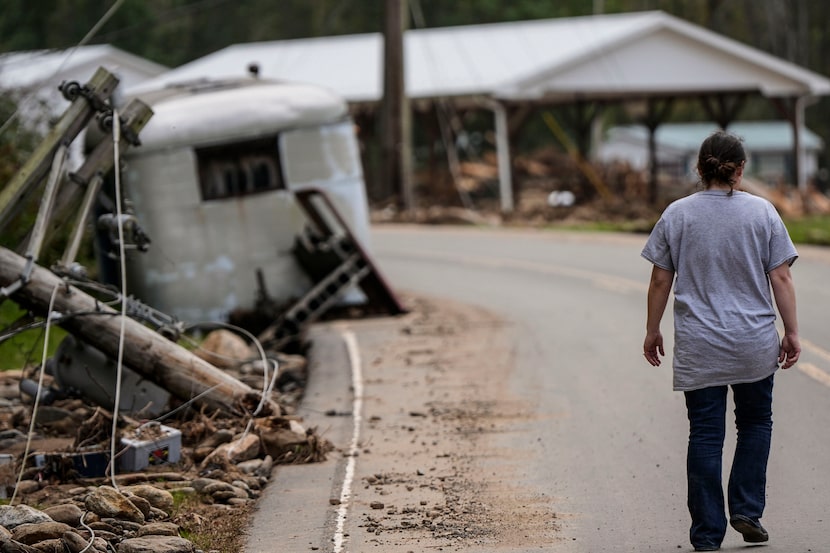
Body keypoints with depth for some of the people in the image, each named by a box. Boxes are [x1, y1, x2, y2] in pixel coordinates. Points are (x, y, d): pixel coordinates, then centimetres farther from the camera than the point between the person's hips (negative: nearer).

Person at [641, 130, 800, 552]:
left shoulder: (676, 215, -1)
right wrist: (792, 332, 3)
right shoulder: (762, 213, -3)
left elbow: (660, 282, 1)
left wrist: (652, 331, 11)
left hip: (698, 349, 0)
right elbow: (780, 279, -4)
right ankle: (746, 511, 10)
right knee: (755, 422, 19)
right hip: (754, 344, 0)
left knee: (705, 436, 4)